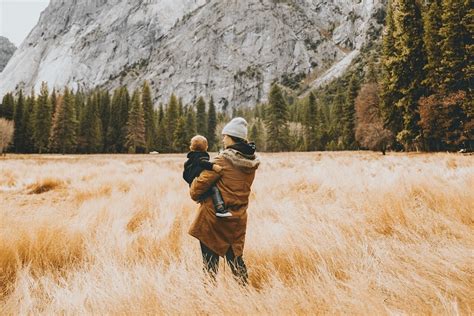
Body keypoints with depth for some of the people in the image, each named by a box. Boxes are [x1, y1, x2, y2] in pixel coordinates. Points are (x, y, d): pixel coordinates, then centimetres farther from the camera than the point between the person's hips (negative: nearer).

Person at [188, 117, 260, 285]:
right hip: (237, 219, 6)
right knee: (235, 256, 18)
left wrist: (194, 193, 6)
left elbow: (202, 182, -15)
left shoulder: (223, 160, -16)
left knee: (210, 257, 8)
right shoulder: (252, 161, 3)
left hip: (214, 215, -6)